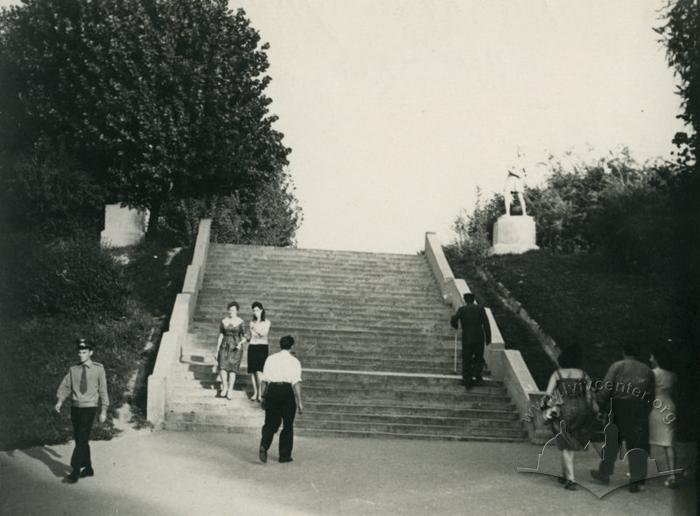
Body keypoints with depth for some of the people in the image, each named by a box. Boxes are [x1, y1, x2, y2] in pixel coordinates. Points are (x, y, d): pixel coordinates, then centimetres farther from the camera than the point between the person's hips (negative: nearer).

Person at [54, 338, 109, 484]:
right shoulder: (73, 369, 6)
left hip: (89, 407, -4)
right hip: (75, 407, 4)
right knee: (79, 439, 10)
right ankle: (88, 468, 23)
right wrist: (60, 400, -18)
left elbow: (103, 390, 0)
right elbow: (65, 386, 1)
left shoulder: (98, 369, -2)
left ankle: (75, 471, -7)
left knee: (83, 439, -10)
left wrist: (103, 411, -1)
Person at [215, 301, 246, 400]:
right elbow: (220, 336, 11)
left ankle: (230, 391, 7)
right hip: (224, 346, 2)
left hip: (235, 347, -2)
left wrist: (240, 343, -21)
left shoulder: (240, 322, -2)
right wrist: (217, 350, 9)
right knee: (222, 367, -10)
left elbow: (244, 337, 1)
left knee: (232, 369, -2)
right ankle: (225, 387, 10)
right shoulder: (224, 321, 7)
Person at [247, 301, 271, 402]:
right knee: (252, 371, 3)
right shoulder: (252, 322, 13)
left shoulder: (266, 322, 1)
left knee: (259, 371, -15)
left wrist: (255, 328, -7)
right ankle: (255, 393, 14)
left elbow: (263, 334, -12)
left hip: (262, 347, -4)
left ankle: (260, 394, -8)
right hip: (252, 347, 4)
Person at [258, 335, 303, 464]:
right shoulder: (294, 361, -2)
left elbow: (263, 380, 7)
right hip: (287, 391, -3)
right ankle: (284, 455, 14)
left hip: (272, 390, 3)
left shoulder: (270, 358, 8)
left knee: (270, 423, 12)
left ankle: (264, 446, -12)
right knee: (287, 425, 10)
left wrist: (263, 397, 15)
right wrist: (299, 402, -9)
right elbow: (296, 383, -10)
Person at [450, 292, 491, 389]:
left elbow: (453, 320, -10)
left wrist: (456, 326, 13)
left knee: (466, 360, 11)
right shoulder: (480, 309, 3)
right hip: (479, 338, 0)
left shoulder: (462, 309, 1)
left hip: (467, 338, 0)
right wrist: (488, 338, 3)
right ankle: (476, 375, 2)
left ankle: (467, 382, 9)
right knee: (479, 358, 20)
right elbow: (486, 324, -3)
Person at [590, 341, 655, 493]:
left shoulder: (617, 366, -1)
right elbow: (651, 396, 5)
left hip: (619, 408, -1)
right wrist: (646, 411, 12)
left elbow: (606, 388, -9)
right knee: (637, 445, 5)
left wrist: (600, 401, 3)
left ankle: (604, 473, 23)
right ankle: (637, 480, 2)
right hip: (640, 411, 1)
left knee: (612, 442, 12)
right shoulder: (647, 370, 7)